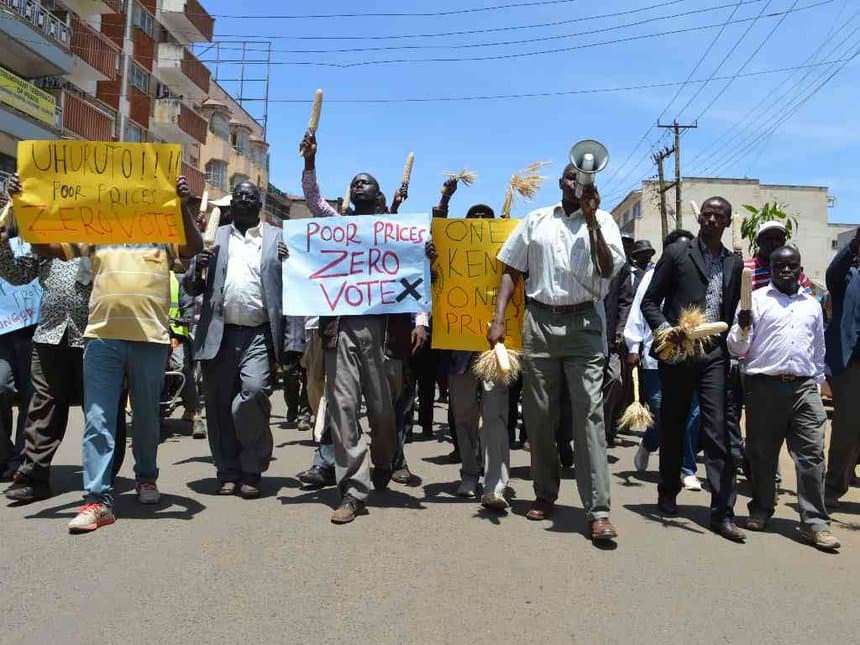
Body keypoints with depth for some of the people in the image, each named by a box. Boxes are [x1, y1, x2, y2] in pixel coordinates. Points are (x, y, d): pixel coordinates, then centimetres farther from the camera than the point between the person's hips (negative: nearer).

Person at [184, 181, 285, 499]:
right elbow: (191, 287, 15)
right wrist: (198, 267, -6)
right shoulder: (214, 237, 17)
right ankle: (228, 471, 18)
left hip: (259, 334, -2)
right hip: (219, 334, 3)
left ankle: (252, 470, 0)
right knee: (220, 404, 3)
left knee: (254, 392, -17)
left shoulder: (278, 237, 12)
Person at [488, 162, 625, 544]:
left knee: (589, 413, -8)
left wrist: (591, 219, -11)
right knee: (538, 414, 6)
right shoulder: (536, 220, 12)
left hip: (583, 324, -2)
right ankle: (545, 494, 21)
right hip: (539, 322, 2)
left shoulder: (602, 221, 8)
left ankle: (598, 510, -7)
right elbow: (511, 270, 11)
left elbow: (608, 269, -7)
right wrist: (499, 318, 0)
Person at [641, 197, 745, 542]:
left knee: (718, 432, -4)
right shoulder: (677, 252, 2)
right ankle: (668, 494, 27)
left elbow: (732, 311, 18)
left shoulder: (734, 263, 13)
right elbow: (650, 301, 0)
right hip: (678, 354, -2)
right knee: (672, 427, 9)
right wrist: (664, 329, -15)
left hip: (715, 355, 2)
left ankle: (722, 513, 1)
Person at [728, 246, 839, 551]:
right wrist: (743, 328, -17)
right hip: (764, 386, -2)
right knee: (762, 452, 5)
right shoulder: (756, 299, 6)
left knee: (812, 454, -3)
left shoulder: (813, 305, 17)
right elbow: (738, 349, 2)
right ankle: (761, 510, 21)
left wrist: (817, 385, 19)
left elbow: (819, 351, 24)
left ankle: (814, 522, 1)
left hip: (804, 388, 2)